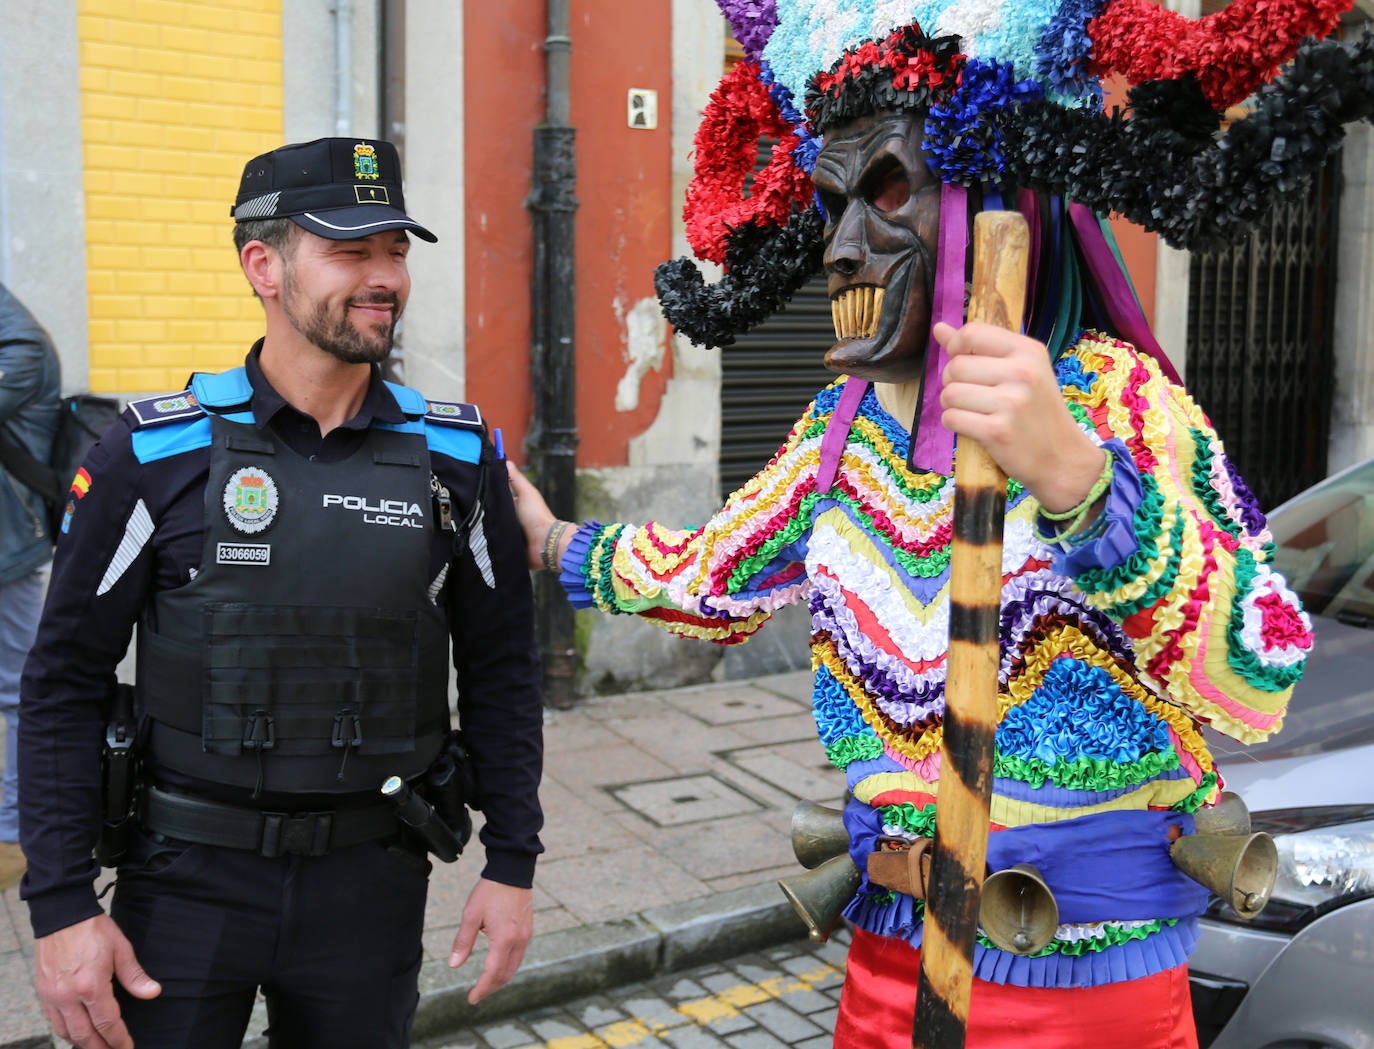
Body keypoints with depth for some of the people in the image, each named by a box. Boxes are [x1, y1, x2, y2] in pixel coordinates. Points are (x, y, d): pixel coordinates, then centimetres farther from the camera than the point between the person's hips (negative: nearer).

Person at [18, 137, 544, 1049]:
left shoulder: (456, 456, -2)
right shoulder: (157, 454, -8)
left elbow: (501, 670, 4)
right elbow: (68, 682, -4)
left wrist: (512, 865, 2)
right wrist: (63, 906, -8)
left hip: (372, 880, 2)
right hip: (187, 874, -1)